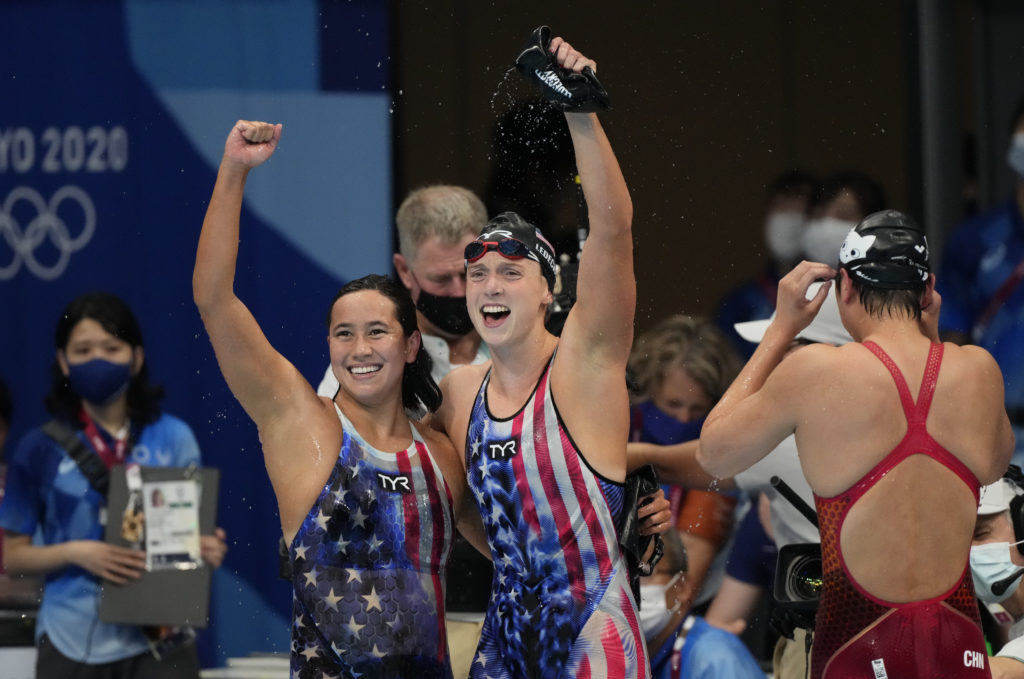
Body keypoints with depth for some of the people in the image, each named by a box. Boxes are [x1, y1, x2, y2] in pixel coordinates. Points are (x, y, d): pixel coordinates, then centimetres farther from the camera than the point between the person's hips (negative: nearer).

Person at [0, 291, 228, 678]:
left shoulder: (173, 439, 6)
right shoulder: (42, 449, 4)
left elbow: (195, 536, 14)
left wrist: (208, 552, -10)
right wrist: (74, 553, -12)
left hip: (157, 639, 0)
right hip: (72, 642, 0)